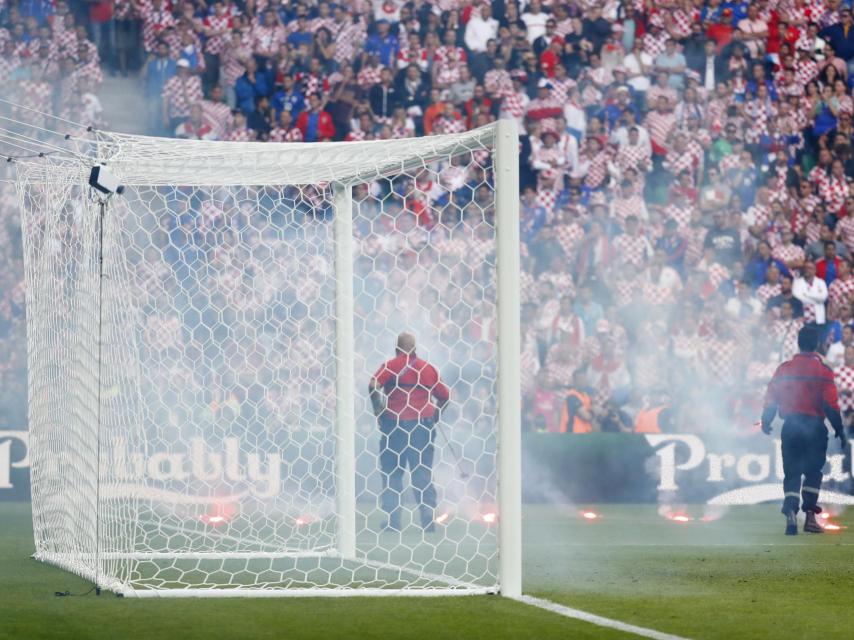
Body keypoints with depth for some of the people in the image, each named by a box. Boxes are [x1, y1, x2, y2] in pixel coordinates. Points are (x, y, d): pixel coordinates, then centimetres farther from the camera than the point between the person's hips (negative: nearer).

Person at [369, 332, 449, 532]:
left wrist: (378, 410, -7)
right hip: (423, 424, 3)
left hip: (395, 423, -3)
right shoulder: (427, 368, 6)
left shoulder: (391, 366, -3)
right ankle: (429, 519, 6)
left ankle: (392, 520, 1)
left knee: (392, 473, 5)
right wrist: (435, 416, 20)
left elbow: (374, 386, -19)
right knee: (423, 472, 8)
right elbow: (444, 395, 7)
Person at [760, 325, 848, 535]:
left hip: (790, 427, 3)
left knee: (791, 472, 8)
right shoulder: (823, 371, -6)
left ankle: (790, 511, -11)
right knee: (813, 471, 7)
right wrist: (839, 429, -2)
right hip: (814, 426, -3)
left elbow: (771, 399, 6)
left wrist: (766, 422, 22)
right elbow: (830, 404, -11)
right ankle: (810, 515, 1)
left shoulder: (784, 369, 4)